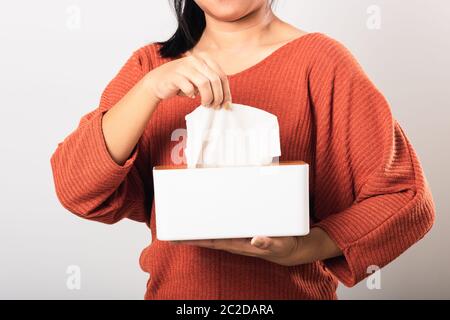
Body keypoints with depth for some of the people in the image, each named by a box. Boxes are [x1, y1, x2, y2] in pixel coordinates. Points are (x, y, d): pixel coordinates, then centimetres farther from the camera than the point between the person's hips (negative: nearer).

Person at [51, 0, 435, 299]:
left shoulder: (320, 61, -10)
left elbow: (406, 199, -10)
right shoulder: (150, 66, 0)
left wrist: (300, 250, -24)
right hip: (172, 288, 3)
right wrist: (151, 87, -24)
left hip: (289, 289, -2)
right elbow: (76, 190, -11)